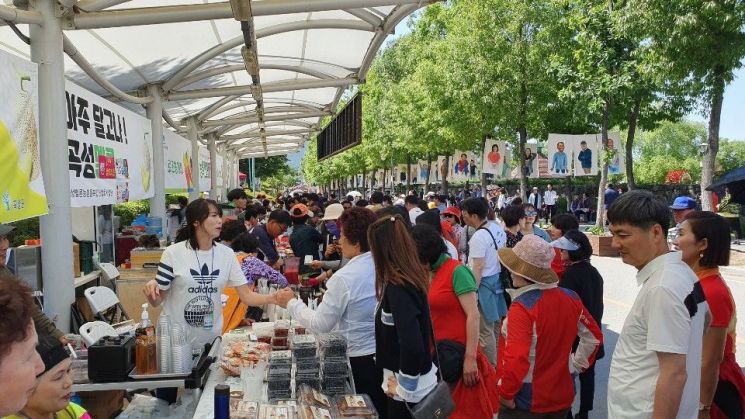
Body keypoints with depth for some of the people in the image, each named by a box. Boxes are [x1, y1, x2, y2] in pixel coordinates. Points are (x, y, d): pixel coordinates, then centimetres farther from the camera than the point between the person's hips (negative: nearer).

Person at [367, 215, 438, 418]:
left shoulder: (398, 288, -26)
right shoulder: (411, 276, 0)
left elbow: (412, 347, -31)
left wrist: (403, 388, -18)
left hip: (410, 389, -8)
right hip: (419, 379, 8)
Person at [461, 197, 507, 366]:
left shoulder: (479, 237, -21)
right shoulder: (498, 228, 5)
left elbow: (478, 267, -22)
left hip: (485, 283, -9)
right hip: (499, 280, 9)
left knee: (485, 331, 1)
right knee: (496, 328, 19)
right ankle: (500, 364, 32)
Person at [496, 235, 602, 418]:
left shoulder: (522, 307, -25)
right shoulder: (570, 298, -4)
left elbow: (516, 359, -31)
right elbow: (594, 336, 8)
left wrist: (505, 393, -17)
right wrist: (574, 365, 14)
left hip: (526, 403, -6)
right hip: (563, 396, 6)